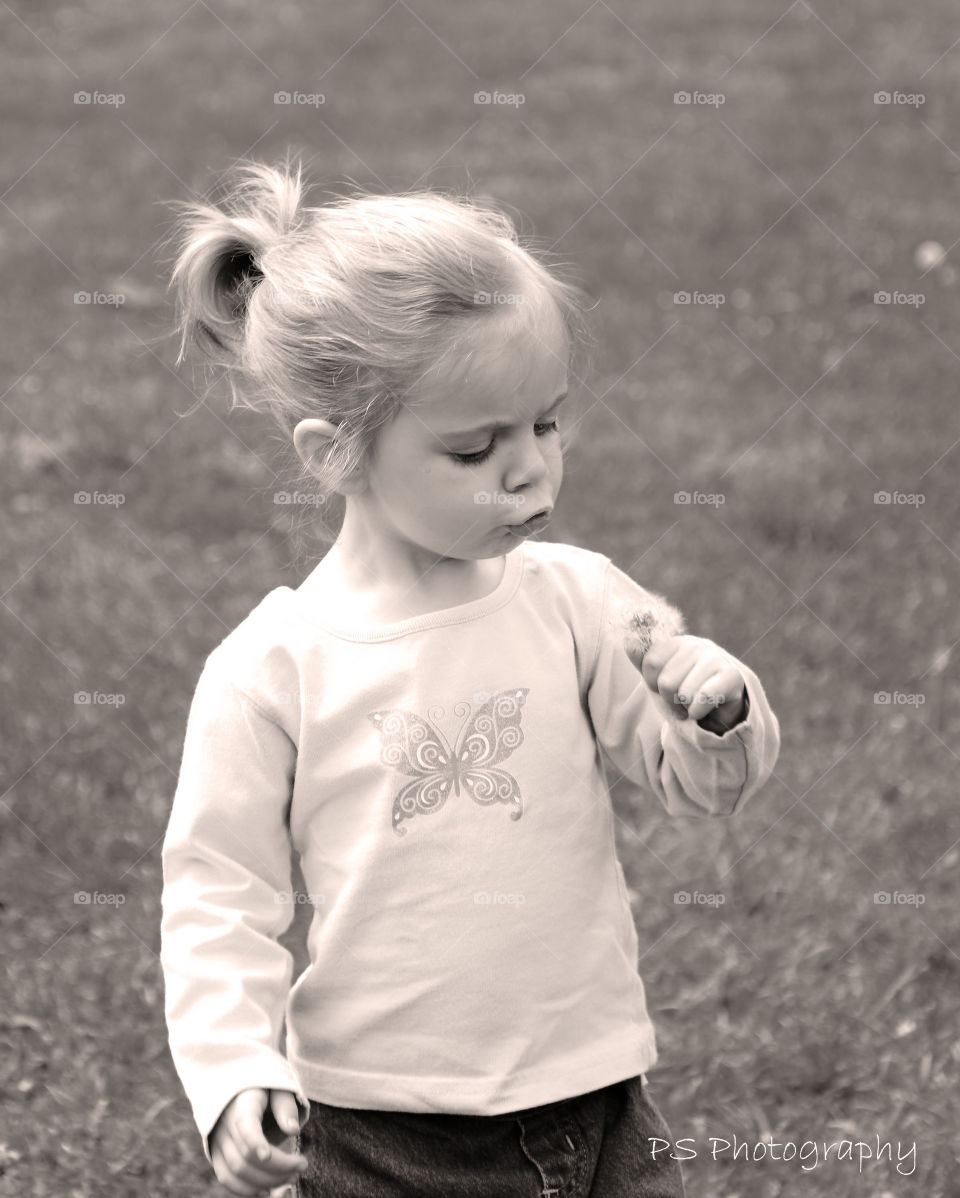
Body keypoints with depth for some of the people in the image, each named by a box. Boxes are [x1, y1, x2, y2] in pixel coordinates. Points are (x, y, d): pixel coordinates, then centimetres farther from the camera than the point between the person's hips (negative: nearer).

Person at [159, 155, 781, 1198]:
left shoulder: (576, 601, -2)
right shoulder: (271, 670, -9)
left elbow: (705, 785, 4)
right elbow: (216, 896, -3)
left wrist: (717, 709, -18)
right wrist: (233, 1074, -16)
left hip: (593, 1108, 2)